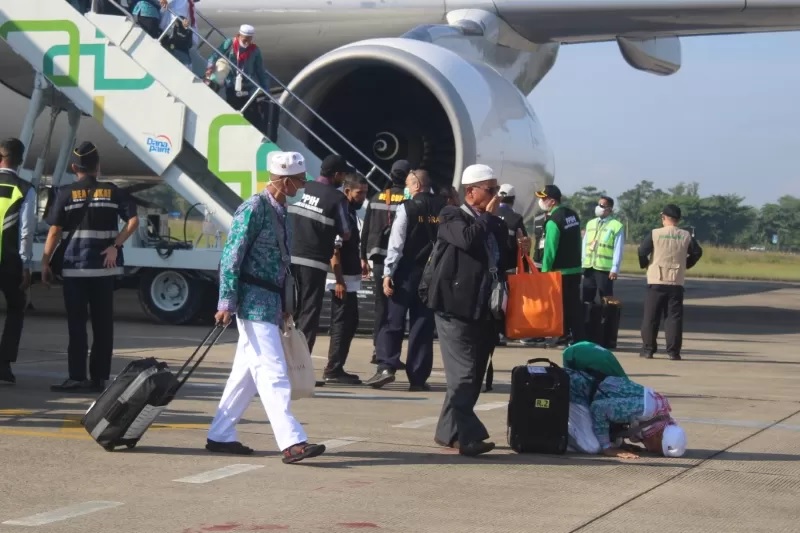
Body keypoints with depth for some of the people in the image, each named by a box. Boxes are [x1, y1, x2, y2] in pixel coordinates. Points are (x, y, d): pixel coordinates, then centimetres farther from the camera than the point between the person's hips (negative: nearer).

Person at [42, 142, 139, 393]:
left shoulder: (66, 194, -2)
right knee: (103, 325, 7)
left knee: (77, 325, 1)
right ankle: (99, 378, 9)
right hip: (105, 266, 2)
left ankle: (77, 378, -3)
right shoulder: (113, 192, 4)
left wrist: (45, 263, 2)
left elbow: (54, 231, -3)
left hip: (75, 266, -2)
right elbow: (133, 220, -6)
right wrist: (116, 246, -6)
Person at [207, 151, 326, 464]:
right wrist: (227, 302, -18)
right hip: (254, 301, -9)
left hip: (270, 302, 9)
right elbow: (231, 256, -15)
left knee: (247, 372, 12)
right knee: (273, 373, -11)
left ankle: (220, 436, 19)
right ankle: (291, 442, -14)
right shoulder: (254, 208, -14)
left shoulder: (280, 211, 13)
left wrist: (284, 305, 21)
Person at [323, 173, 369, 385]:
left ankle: (337, 368, 20)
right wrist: (339, 280, -23)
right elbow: (334, 250, -21)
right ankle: (333, 370, -1)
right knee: (342, 324, -6)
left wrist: (361, 262, 13)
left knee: (350, 323, 14)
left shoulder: (351, 213, 14)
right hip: (342, 280, -10)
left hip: (351, 279, 10)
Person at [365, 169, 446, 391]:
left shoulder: (407, 208, -7)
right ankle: (418, 378, 6)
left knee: (394, 321, 4)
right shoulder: (444, 208, 2)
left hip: (407, 271, -3)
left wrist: (388, 273, -8)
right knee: (423, 325, 7)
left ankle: (386, 366, -11)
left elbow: (396, 242, -10)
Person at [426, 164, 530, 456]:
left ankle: (449, 431, 20)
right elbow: (468, 238, -23)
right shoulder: (452, 217, -3)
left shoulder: (497, 224, 17)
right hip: (457, 310, -7)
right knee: (464, 374, -13)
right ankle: (467, 435, -14)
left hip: (485, 312, 7)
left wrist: (519, 251, 5)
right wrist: (488, 214, -9)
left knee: (473, 376, 11)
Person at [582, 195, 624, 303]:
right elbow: (584, 245, 15)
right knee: (587, 298, 9)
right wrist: (581, 264, 11)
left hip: (605, 268, -6)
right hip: (588, 267, 6)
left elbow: (618, 249, -8)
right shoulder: (590, 223, 14)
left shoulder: (616, 226, -5)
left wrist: (614, 269, -12)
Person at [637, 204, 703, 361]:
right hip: (677, 283, 2)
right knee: (674, 316, 3)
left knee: (651, 316, 6)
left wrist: (645, 265, 9)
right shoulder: (686, 236, 2)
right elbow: (697, 252, 6)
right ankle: (673, 351, -2)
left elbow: (642, 252, -10)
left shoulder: (655, 234, -6)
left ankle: (648, 349, 6)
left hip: (656, 281, -2)